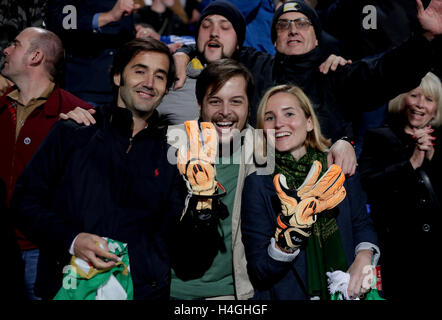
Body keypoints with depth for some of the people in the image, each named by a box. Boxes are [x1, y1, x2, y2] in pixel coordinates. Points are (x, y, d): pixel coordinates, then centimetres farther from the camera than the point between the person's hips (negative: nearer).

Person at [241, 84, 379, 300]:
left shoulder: (337, 167, 3)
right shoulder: (257, 184, -4)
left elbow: (362, 225, 14)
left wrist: (363, 257, -5)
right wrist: (289, 235, -22)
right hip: (288, 296, -2)